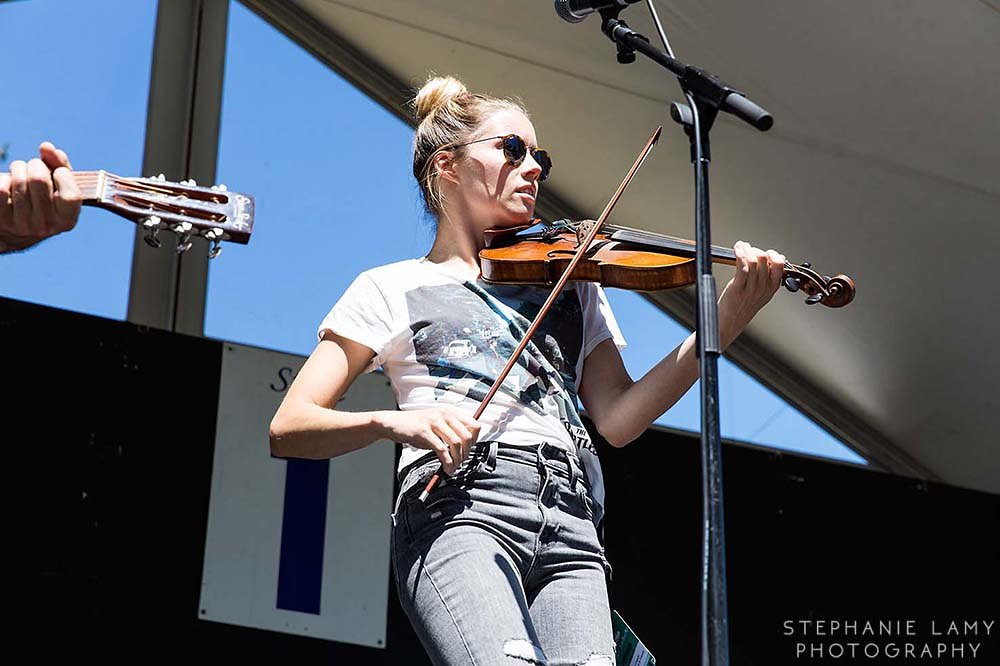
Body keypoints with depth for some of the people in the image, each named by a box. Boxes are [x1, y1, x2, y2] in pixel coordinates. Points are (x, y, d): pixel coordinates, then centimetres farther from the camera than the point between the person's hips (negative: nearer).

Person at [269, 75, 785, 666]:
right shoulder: (394, 288, 15)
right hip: (459, 509, -4)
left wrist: (728, 318, 0)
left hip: (569, 523, 4)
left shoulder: (572, 281, 25)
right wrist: (394, 421, -13)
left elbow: (617, 421, 11)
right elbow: (288, 429, 7)